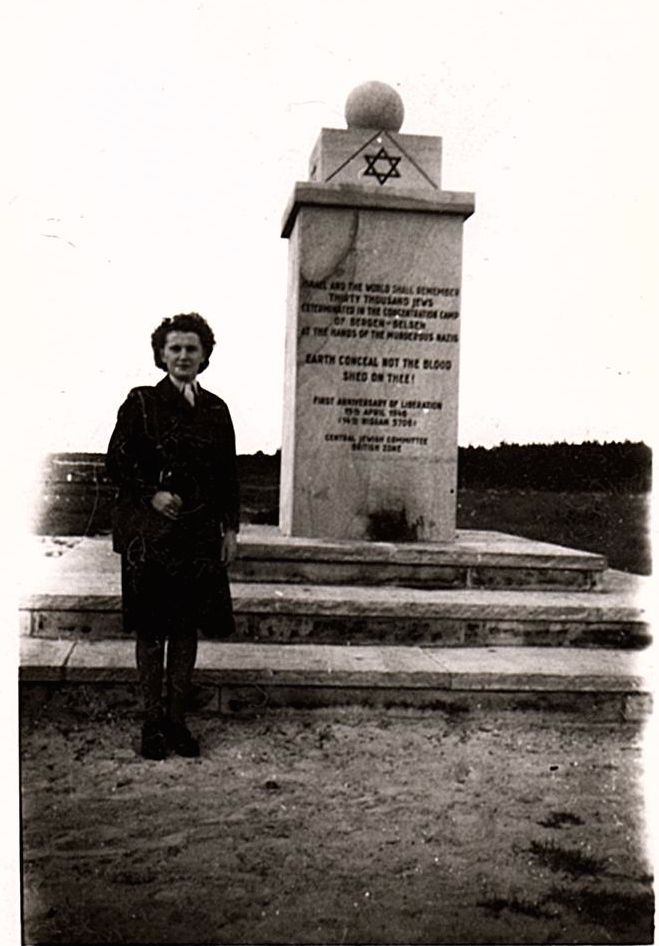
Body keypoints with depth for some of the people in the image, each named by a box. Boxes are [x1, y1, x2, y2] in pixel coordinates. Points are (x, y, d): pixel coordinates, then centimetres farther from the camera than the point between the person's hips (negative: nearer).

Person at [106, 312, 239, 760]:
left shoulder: (216, 409, 9)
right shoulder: (141, 402, -1)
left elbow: (228, 474, 10)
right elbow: (117, 462, -2)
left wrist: (230, 528, 5)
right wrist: (152, 493, -15)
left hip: (200, 532, 3)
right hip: (149, 530, -3)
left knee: (188, 626, 8)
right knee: (152, 628, 4)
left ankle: (177, 719, 21)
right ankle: (152, 723, 17)